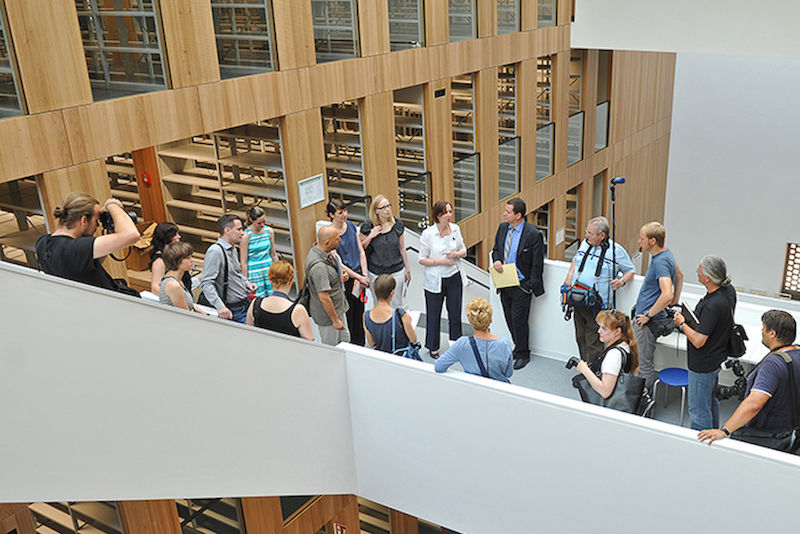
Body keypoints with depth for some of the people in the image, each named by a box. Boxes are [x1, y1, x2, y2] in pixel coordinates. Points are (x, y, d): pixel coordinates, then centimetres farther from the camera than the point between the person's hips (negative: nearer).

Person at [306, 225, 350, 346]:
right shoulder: (318, 266, -33)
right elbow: (324, 298, -29)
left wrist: (339, 277, -2)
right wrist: (335, 320, -20)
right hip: (327, 313, -9)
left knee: (345, 339, 22)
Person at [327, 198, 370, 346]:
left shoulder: (351, 226, 3)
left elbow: (361, 252, 6)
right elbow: (338, 263, -15)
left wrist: (364, 275, -5)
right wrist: (359, 277, -15)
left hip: (359, 274, 5)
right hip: (344, 277, -5)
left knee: (360, 311, 13)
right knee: (350, 313, 5)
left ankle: (361, 344, 26)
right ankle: (354, 344, 20)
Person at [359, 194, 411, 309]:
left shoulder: (397, 224, -2)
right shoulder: (368, 227, -9)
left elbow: (402, 249, 6)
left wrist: (407, 270, 11)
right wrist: (370, 237, -17)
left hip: (397, 271, 1)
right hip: (376, 273, -1)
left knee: (396, 304, 9)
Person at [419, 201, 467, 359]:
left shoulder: (455, 229, -2)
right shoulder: (428, 234, -15)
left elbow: (463, 250, 10)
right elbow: (422, 259, -10)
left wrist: (456, 254, -12)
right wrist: (441, 261, -20)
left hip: (454, 277, 3)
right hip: (434, 280, -3)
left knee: (455, 313, 11)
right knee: (433, 315, 9)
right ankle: (433, 347, 26)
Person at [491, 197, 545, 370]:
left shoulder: (533, 234, -16)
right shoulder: (503, 227, 3)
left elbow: (537, 264, -11)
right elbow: (496, 249, 17)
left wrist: (530, 286, -11)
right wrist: (496, 261, -6)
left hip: (521, 286, -6)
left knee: (518, 320, -1)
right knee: (510, 320, 15)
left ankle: (523, 355, 17)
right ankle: (519, 348, 33)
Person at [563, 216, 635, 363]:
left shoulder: (616, 250, -6)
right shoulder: (585, 243, 9)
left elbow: (630, 271, 5)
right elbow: (576, 259, 27)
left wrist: (622, 281, -15)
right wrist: (569, 276, 11)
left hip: (597, 306, -5)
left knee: (593, 343, -2)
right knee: (580, 338, 15)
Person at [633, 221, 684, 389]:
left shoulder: (661, 262, -23)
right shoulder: (666, 254, 9)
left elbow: (667, 295, -34)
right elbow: (679, 275, 27)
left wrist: (648, 315, -23)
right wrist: (675, 302, 31)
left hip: (648, 322, -11)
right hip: (643, 318, 11)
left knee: (644, 366, -3)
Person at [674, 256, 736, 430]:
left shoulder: (713, 306, -33)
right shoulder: (729, 290, -4)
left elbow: (698, 341, -29)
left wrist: (682, 323, -14)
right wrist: (692, 317, 7)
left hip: (704, 363, -10)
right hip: (717, 356, 10)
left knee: (698, 409, 5)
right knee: (711, 401, 27)